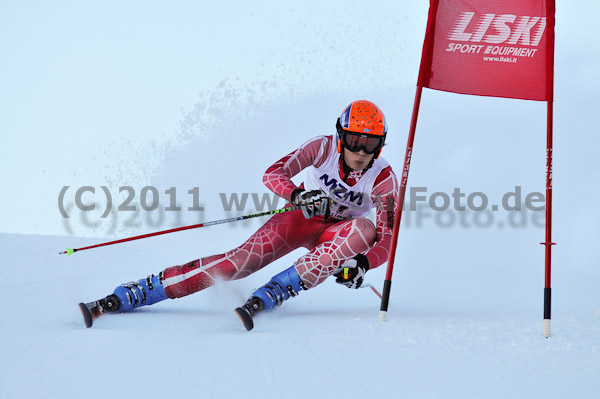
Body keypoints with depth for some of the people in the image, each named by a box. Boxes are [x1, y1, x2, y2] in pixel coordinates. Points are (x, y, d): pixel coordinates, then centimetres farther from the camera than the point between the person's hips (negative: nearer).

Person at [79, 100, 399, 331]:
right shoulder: (323, 148, -18)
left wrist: (361, 264, -41)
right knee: (241, 261, -24)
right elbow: (272, 174, -25)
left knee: (365, 230, -34)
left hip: (334, 236, 1)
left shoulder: (383, 179, -19)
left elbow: (387, 240, -21)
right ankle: (121, 298, -25)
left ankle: (265, 298, -38)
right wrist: (297, 196, -45)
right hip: (301, 218, 0)